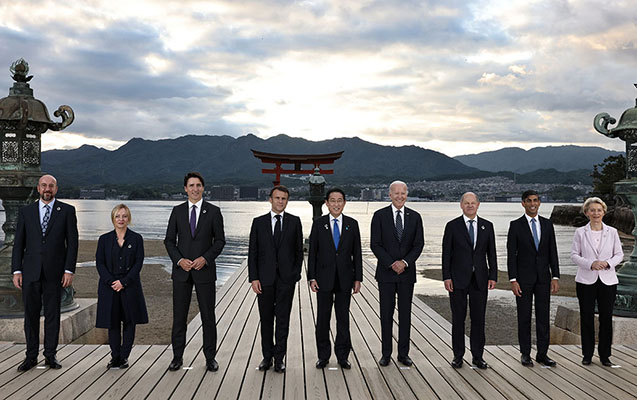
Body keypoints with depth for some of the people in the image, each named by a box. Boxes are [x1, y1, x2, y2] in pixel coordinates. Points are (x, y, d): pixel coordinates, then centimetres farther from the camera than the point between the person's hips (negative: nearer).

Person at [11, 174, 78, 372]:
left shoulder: (67, 211, 3)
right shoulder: (25, 211, 8)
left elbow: (72, 242, 0)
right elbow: (19, 243, 7)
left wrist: (69, 270, -7)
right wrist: (16, 270, 0)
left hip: (54, 272, -1)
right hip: (31, 272, 2)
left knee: (53, 314, 6)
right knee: (30, 313, 6)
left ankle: (50, 355, 16)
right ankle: (31, 356, 16)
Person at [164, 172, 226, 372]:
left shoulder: (213, 211, 2)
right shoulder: (177, 211, 7)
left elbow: (220, 240, 1)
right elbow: (169, 240, 7)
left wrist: (205, 258, -12)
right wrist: (179, 260, -8)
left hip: (204, 269, -1)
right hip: (181, 269, 2)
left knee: (208, 315, 3)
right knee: (179, 315, 5)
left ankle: (210, 357, 12)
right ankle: (177, 357, 16)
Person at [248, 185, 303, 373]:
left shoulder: (294, 222, 5)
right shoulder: (259, 222, 4)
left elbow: (299, 250, 7)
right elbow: (252, 252, 3)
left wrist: (296, 274, 0)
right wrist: (253, 278, -4)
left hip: (286, 279, 0)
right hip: (265, 279, 1)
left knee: (283, 320, 3)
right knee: (266, 319, 8)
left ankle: (279, 358, 12)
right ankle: (267, 356, 20)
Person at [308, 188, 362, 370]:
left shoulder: (352, 224, 4)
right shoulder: (318, 224, 1)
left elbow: (357, 253, 5)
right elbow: (312, 252, 1)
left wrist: (358, 278, 1)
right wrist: (311, 278, -4)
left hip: (344, 278, 1)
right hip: (324, 278, -1)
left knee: (343, 318, 7)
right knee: (323, 318, 5)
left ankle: (342, 356, 17)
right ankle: (323, 356, 17)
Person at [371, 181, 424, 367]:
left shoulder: (414, 217, 6)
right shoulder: (380, 216, -1)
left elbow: (419, 244, 2)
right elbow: (375, 244, -5)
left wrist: (405, 262, -12)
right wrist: (391, 263, -15)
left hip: (407, 272, 2)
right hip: (386, 272, -2)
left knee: (405, 314, 6)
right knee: (386, 314, 4)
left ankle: (403, 353, 15)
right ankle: (386, 354, 13)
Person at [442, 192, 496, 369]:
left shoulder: (487, 226, 7)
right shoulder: (452, 226, 0)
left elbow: (491, 253, 8)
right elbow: (446, 254, -2)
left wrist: (493, 276, 1)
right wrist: (446, 277, -8)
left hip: (480, 278, 2)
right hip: (458, 278, -2)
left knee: (478, 318, 5)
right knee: (458, 318, 4)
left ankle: (478, 356, 15)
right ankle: (458, 356, 14)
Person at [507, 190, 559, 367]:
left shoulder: (547, 224, 7)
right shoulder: (516, 225, -3)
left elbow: (553, 252, 7)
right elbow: (511, 254, -5)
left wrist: (555, 277, 0)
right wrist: (513, 280, -12)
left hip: (543, 277, 3)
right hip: (523, 277, -3)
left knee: (543, 316, 5)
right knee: (524, 316, 4)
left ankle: (542, 354, 15)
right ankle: (525, 354, 14)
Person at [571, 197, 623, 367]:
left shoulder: (612, 232, 5)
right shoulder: (580, 232, 2)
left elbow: (619, 254, 6)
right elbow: (574, 254, 0)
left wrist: (607, 263, -13)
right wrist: (590, 264, -16)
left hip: (608, 280, 1)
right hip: (586, 280, -1)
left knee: (606, 317, 3)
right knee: (587, 317, 4)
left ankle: (605, 355, 15)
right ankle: (587, 354, 15)